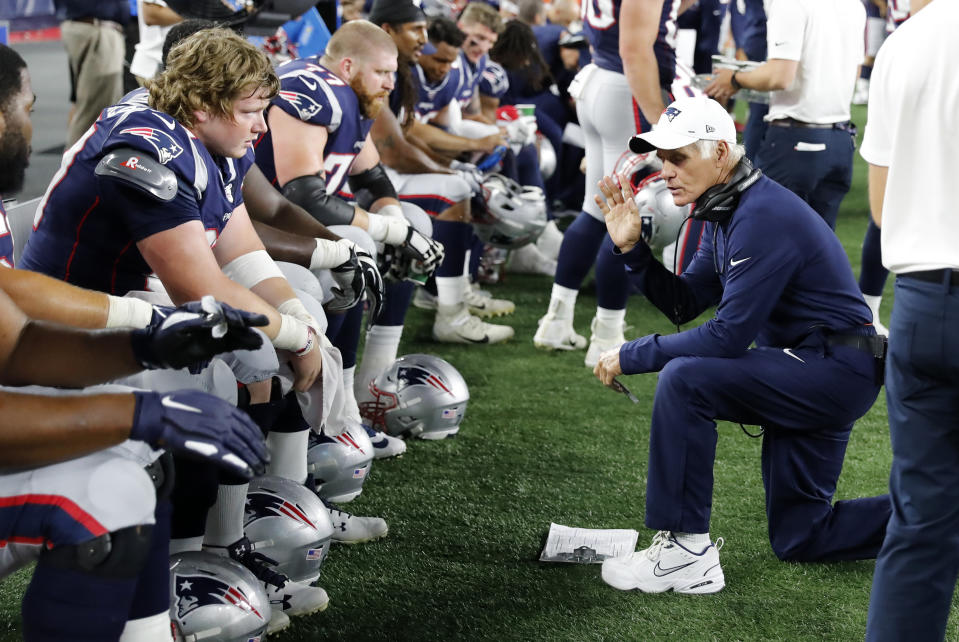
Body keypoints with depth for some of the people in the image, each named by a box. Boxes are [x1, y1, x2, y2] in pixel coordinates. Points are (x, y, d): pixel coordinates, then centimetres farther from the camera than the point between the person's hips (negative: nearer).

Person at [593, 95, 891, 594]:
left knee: (684, 379, -26)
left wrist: (630, 357, -18)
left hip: (837, 370, -10)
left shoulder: (763, 216, -22)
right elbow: (684, 303, 12)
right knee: (797, 539, 14)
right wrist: (631, 249, -1)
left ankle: (686, 553, -19)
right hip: (806, 371, 11)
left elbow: (729, 336, -25)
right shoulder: (722, 213, 9)